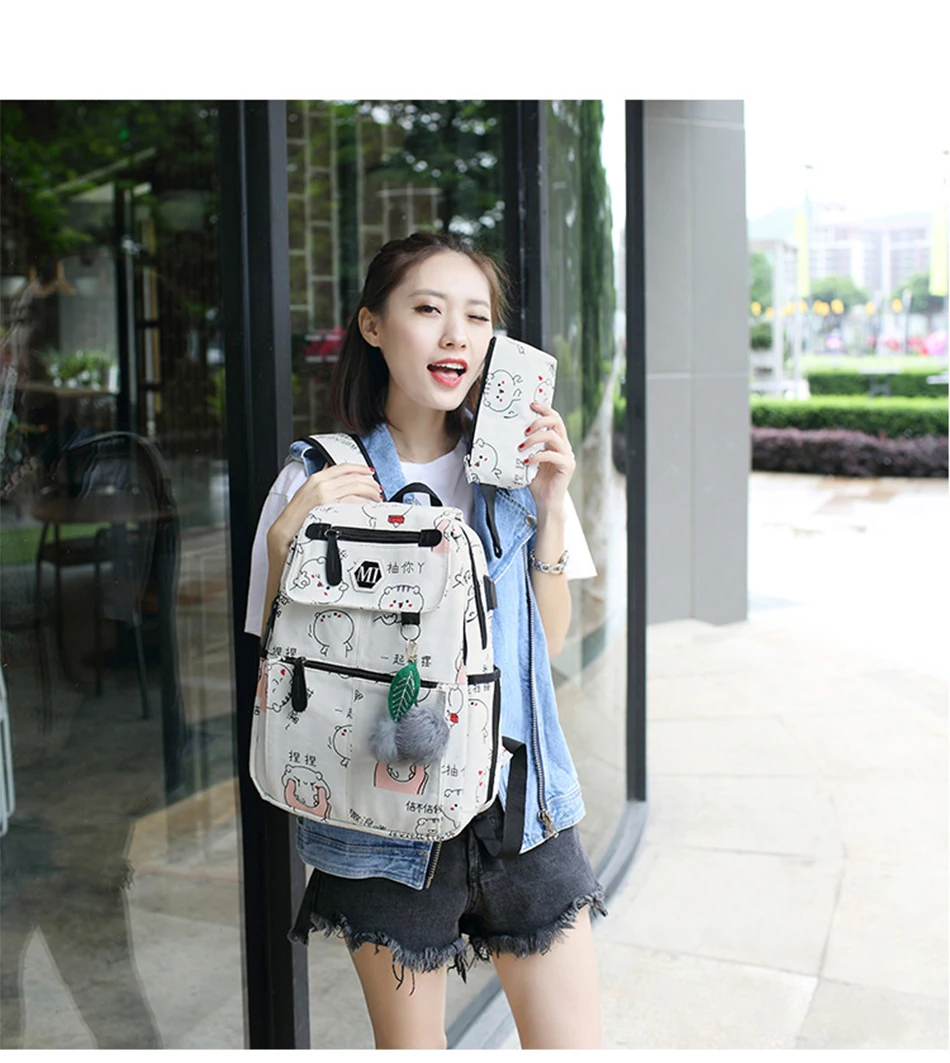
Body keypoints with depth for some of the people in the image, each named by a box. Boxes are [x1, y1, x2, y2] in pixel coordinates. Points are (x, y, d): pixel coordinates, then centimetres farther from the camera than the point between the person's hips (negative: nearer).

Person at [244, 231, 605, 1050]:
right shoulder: (319, 483, -5)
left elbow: (549, 644, 6)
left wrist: (548, 508, -5)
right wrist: (287, 539, -18)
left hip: (519, 798, 3)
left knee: (571, 1042, 7)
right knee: (409, 1043, 12)